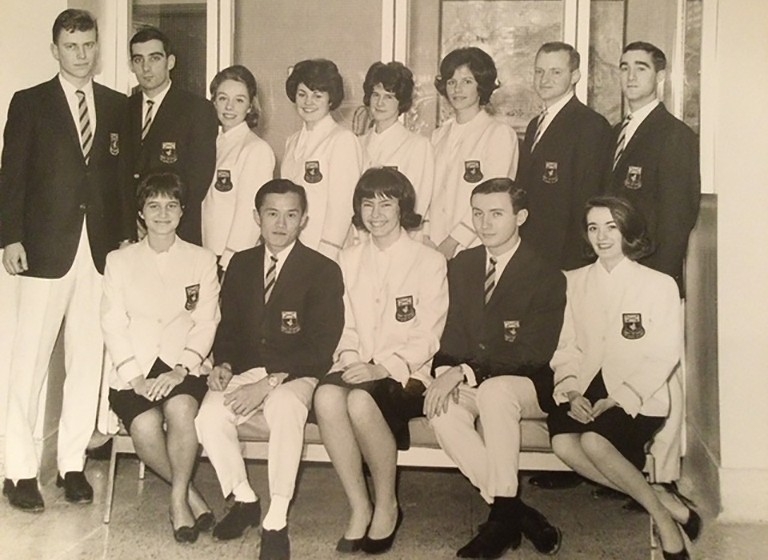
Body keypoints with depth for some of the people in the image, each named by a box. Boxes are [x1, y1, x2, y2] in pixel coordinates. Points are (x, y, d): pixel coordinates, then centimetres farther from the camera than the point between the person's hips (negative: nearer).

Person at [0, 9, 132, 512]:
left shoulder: (117, 106, 13)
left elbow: (124, 175, 12)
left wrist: (127, 234, 4)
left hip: (102, 249, 3)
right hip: (47, 247, -3)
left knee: (88, 360, 5)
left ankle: (73, 464, 14)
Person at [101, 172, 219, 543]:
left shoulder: (202, 261, 13)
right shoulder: (119, 261, 14)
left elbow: (206, 323, 4)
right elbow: (113, 324, 5)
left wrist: (182, 369, -13)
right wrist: (135, 377, -10)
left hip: (182, 366, 0)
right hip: (133, 369, 0)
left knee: (181, 408, -34)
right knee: (145, 426, -30)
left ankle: (178, 498, -16)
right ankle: (189, 491, -6)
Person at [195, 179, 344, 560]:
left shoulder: (324, 271, -4)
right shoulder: (240, 265, 12)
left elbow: (320, 346, -10)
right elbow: (228, 326, 16)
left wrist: (269, 383, -21)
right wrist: (224, 364, -7)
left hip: (294, 375, -4)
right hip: (244, 371, 4)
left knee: (285, 407, -37)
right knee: (210, 415, -26)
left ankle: (276, 522, -27)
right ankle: (244, 500, -1)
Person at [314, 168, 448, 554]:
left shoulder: (429, 262, 4)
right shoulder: (349, 260, 18)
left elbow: (427, 337, -3)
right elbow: (346, 327, 15)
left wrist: (384, 367, -16)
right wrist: (349, 359, -6)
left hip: (405, 374, -3)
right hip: (356, 370, 3)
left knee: (361, 401, -35)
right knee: (327, 395, -32)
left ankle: (386, 505, -13)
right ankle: (359, 508, -21)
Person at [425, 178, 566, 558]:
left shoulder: (546, 277, -8)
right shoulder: (462, 266, 10)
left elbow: (532, 355, -16)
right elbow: (454, 333, 11)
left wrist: (465, 372, -24)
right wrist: (446, 370, -12)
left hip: (529, 387, -4)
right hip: (468, 383, 5)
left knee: (494, 390, -38)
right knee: (441, 410, -29)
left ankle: (503, 513, -28)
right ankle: (518, 513, -24)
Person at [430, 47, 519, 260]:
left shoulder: (500, 134, -2)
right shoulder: (439, 135, 15)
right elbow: (432, 193, 13)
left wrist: (454, 241, -12)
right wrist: (430, 240, 0)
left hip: (474, 248, -4)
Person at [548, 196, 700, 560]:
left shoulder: (659, 285, 2)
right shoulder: (575, 282, 14)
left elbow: (663, 358, -3)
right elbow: (566, 348, 9)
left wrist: (618, 399, -14)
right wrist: (571, 392, -10)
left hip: (638, 398, -4)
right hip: (586, 393, 4)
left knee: (593, 440, -32)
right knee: (563, 442, -28)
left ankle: (662, 517, -12)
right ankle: (664, 504, -16)